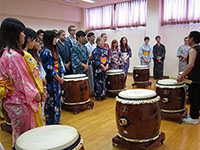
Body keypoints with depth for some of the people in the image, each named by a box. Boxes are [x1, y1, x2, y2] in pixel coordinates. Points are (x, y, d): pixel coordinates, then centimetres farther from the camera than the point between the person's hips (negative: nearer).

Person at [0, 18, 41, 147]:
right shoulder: (13, 55, -23)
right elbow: (21, 81, -21)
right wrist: (36, 94, -7)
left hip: (13, 100, 9)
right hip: (20, 103, -9)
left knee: (19, 136, 23)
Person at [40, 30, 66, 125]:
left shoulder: (54, 50, 12)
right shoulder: (46, 52, -15)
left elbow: (59, 64, 14)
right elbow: (49, 68, -18)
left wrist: (61, 76, 3)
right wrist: (59, 78, -11)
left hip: (57, 80, 9)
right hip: (50, 81, -9)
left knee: (57, 99, 15)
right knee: (51, 101, 1)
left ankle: (56, 120, 28)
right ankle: (50, 122, 15)